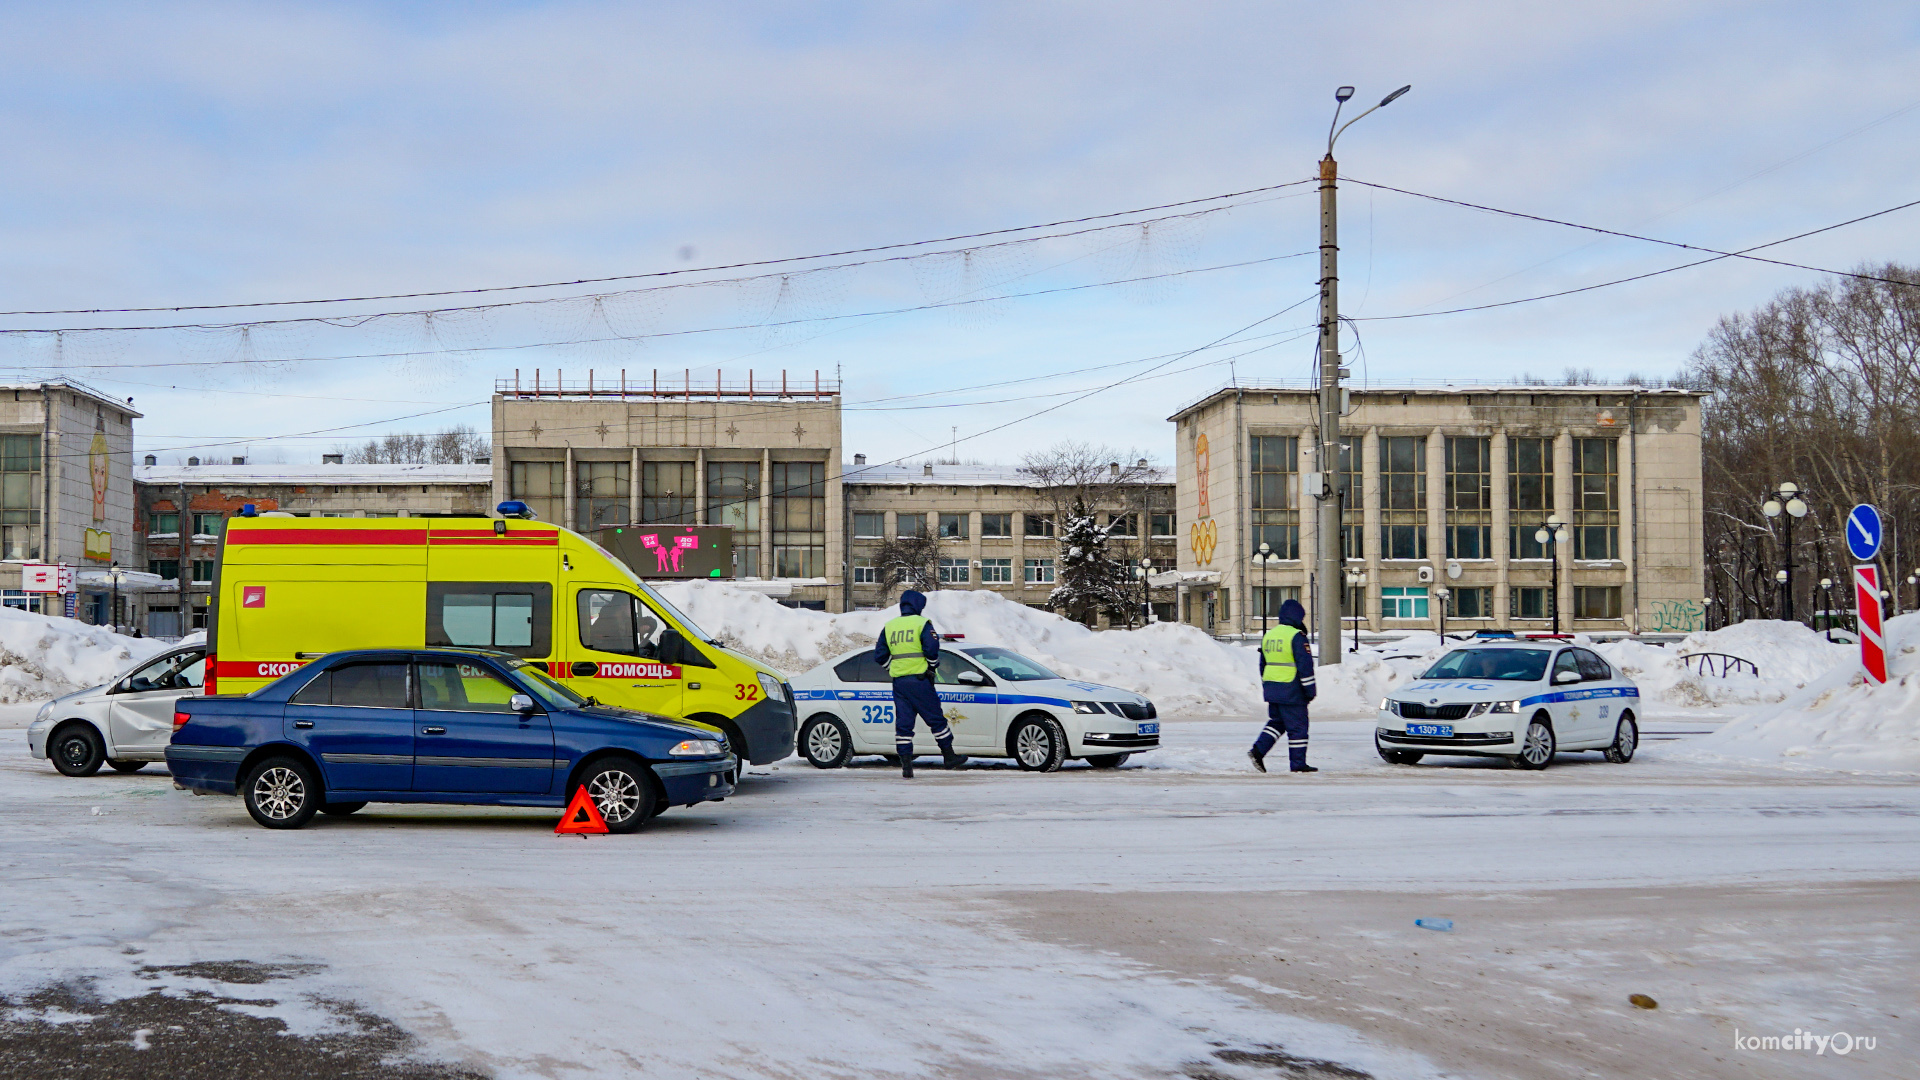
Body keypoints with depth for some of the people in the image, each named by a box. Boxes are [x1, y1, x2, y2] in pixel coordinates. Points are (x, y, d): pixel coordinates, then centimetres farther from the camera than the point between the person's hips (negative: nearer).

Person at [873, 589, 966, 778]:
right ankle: (949, 756, 11)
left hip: (898, 682, 5)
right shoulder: (922, 623, -3)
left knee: (903, 723, 5)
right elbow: (931, 649, -14)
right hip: (919, 680, -5)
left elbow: (880, 655, 12)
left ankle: (906, 764, 0)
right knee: (936, 719, 5)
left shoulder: (889, 626, 13)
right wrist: (932, 666, 3)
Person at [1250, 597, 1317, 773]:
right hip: (1291, 691, -7)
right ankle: (1297, 764, 5)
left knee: (1276, 721, 19)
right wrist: (1310, 689, -10)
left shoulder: (1268, 635, 12)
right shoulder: (1296, 636, -12)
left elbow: (1263, 665, 19)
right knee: (1297, 727, 1)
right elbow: (1305, 665, -16)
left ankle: (1258, 750, 4)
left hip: (1271, 688, 7)